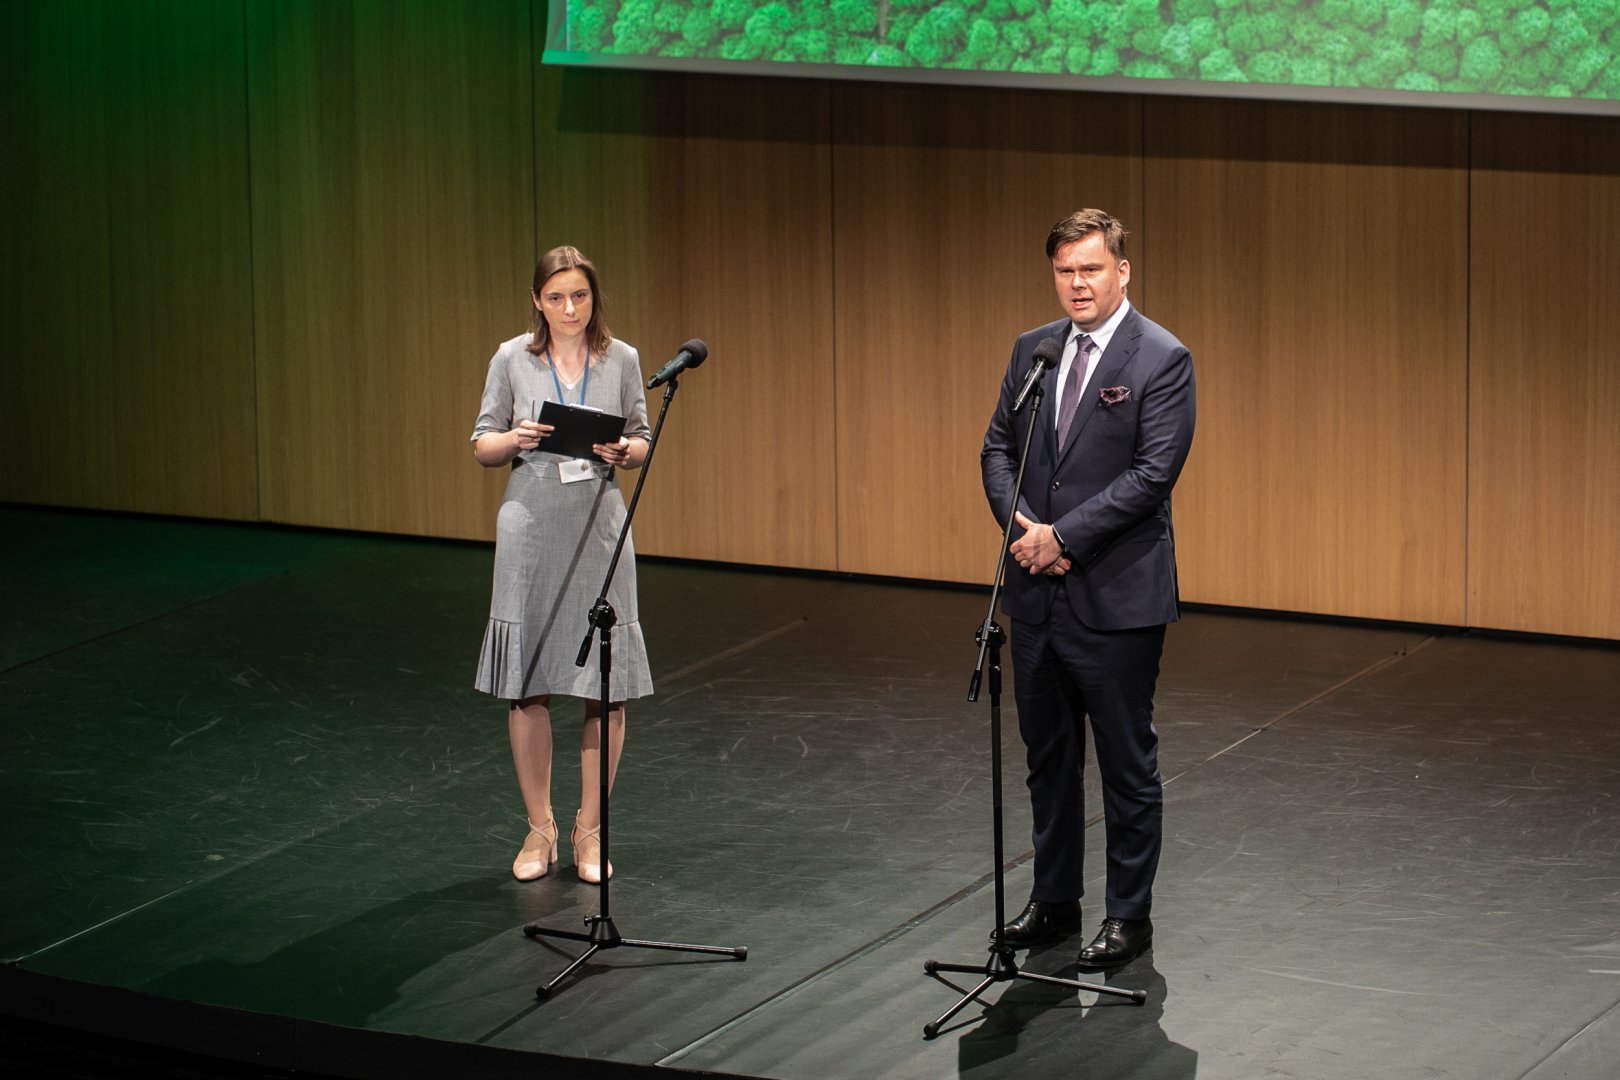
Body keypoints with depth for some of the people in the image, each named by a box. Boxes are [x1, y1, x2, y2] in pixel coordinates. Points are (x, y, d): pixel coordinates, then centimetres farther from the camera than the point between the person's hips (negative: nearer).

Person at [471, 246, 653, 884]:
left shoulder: (620, 360, 3)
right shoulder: (513, 360, 0)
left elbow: (643, 441, 10)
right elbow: (482, 447, 6)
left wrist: (624, 451, -12)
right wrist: (515, 439, -15)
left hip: (599, 529, 1)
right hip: (531, 528, -1)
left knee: (607, 687, 0)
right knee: (526, 685, 1)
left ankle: (590, 830, 12)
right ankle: (539, 829, 14)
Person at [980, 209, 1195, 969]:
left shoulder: (1162, 360, -10)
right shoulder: (1032, 351, 9)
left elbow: (1153, 472, -16)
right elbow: (997, 448, 10)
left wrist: (1064, 536, -18)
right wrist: (1023, 528, -8)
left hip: (1115, 594, -6)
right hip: (1037, 591, 6)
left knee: (1127, 762, 3)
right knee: (1048, 756, 15)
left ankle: (1129, 915, 12)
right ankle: (1054, 900, 27)